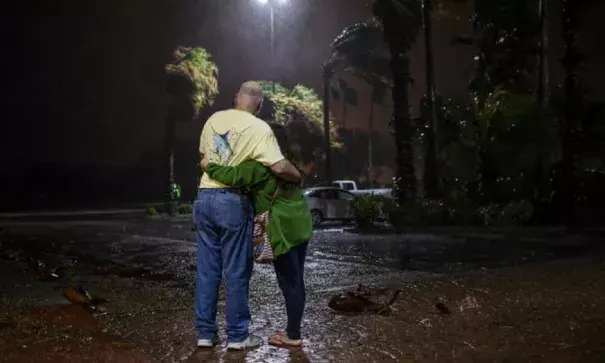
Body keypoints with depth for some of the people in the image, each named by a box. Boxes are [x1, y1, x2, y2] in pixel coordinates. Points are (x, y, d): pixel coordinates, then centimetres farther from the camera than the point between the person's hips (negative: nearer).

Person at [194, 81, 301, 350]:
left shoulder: (214, 119, 9)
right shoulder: (259, 128, -9)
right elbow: (280, 167, -17)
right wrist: (298, 177, 2)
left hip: (204, 197, 6)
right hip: (233, 202, -5)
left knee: (207, 269, 11)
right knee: (236, 272, 4)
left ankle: (205, 333, 17)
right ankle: (237, 335, 12)